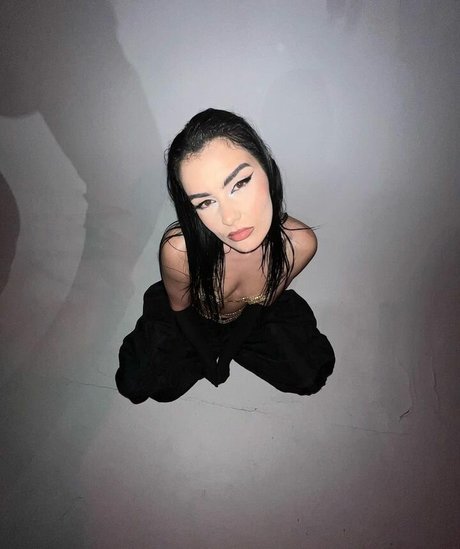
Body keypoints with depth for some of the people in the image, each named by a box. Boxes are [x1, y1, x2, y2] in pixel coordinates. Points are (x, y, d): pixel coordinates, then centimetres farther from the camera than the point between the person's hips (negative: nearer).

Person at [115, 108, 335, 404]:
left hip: (254, 316, 2)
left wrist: (226, 350, -1)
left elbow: (267, 300, -11)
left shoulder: (300, 244, -34)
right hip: (191, 319, -1)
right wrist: (210, 360, -2)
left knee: (311, 374, -4)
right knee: (140, 384, -12)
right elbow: (179, 308, -17)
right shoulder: (178, 250, -41)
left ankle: (226, 345, 18)